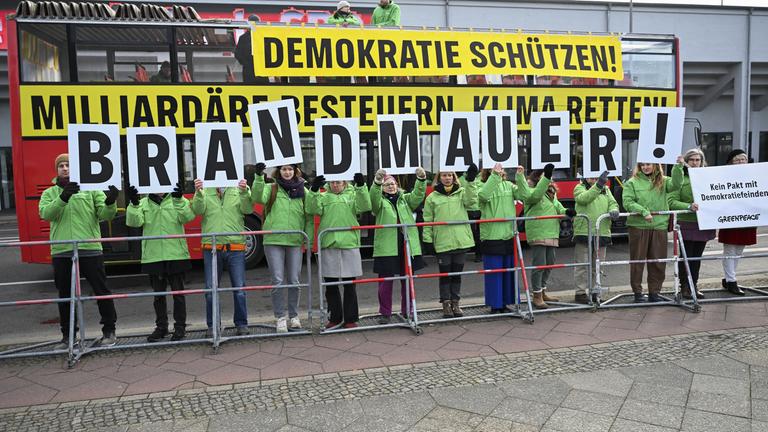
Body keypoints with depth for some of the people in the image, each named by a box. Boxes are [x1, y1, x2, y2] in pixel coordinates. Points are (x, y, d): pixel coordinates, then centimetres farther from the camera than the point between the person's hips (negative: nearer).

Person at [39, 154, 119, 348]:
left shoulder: (91, 189, 5)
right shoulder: (50, 193, 10)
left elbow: (104, 215, -4)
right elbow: (45, 214, -9)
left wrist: (110, 203, -26)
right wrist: (62, 198, -26)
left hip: (90, 250, -2)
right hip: (61, 253, 3)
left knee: (101, 291, 2)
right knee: (65, 295, 12)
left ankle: (109, 330, 15)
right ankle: (68, 334, 25)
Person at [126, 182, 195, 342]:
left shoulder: (177, 200, 6)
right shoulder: (143, 203, 10)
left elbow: (188, 217, -12)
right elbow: (134, 222, -6)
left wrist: (179, 199, -26)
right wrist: (133, 204, -21)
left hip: (176, 255, -2)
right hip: (153, 257, 2)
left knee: (178, 292, 5)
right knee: (158, 294, 11)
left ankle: (180, 326, 15)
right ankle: (161, 327, 23)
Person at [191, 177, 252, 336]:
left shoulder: (238, 191, 8)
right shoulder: (205, 192, 9)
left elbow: (248, 209, -7)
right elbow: (198, 210, -7)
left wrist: (244, 192, -25)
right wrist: (198, 192, -25)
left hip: (235, 247, 0)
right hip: (211, 248, 0)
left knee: (239, 288, 3)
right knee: (211, 289, 6)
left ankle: (241, 324, 15)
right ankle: (212, 325, 18)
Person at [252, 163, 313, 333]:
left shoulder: (302, 191, 9)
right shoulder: (271, 188, 6)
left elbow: (309, 217, 9)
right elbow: (259, 198, -15)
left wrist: (308, 239, 2)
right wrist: (259, 177, -25)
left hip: (295, 242, 2)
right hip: (273, 241, -1)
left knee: (294, 281, 7)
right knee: (278, 282, -1)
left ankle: (294, 316, 21)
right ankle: (280, 318, 11)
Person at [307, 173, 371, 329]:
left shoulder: (352, 195, 12)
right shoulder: (324, 197, 13)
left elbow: (365, 206, -5)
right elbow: (313, 209, -5)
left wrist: (361, 187, -16)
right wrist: (314, 191, -17)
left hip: (349, 243, -1)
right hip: (329, 245, 1)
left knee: (350, 285, 5)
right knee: (331, 285, 7)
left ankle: (350, 319, 14)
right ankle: (335, 318, 19)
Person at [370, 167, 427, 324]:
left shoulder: (405, 199, 16)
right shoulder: (380, 201, 7)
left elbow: (418, 195, -1)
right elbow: (374, 197, -15)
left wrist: (421, 180, -19)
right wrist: (377, 182, -33)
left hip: (408, 245, 3)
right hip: (386, 247, -3)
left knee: (407, 280, 10)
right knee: (385, 281, 0)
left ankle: (407, 311, 23)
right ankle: (385, 313, 13)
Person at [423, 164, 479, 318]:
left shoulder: (461, 192, 8)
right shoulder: (432, 197, 2)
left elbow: (471, 200, -13)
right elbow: (427, 221, 1)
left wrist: (470, 181, -21)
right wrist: (428, 239, -4)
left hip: (461, 241, 2)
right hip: (442, 242, -2)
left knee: (457, 274, 11)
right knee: (445, 274, 5)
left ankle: (456, 303, 23)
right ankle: (446, 304, 15)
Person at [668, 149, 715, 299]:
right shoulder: (680, 177, -3)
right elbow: (671, 201, -11)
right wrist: (689, 206, -23)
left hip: (703, 223, 4)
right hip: (686, 224, -4)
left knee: (697, 257, 11)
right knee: (685, 257, 1)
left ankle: (694, 285, 22)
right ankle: (684, 287, 12)